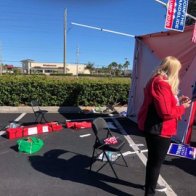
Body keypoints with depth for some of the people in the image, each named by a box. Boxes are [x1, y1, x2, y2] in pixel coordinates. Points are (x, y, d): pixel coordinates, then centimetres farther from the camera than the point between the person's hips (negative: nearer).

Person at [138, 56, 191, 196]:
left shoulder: (157, 81, 11)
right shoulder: (161, 84, -23)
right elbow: (166, 112, -26)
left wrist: (178, 101, 12)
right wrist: (182, 107, -11)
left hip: (154, 128, 10)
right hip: (159, 130, -10)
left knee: (154, 160, 25)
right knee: (156, 162, 7)